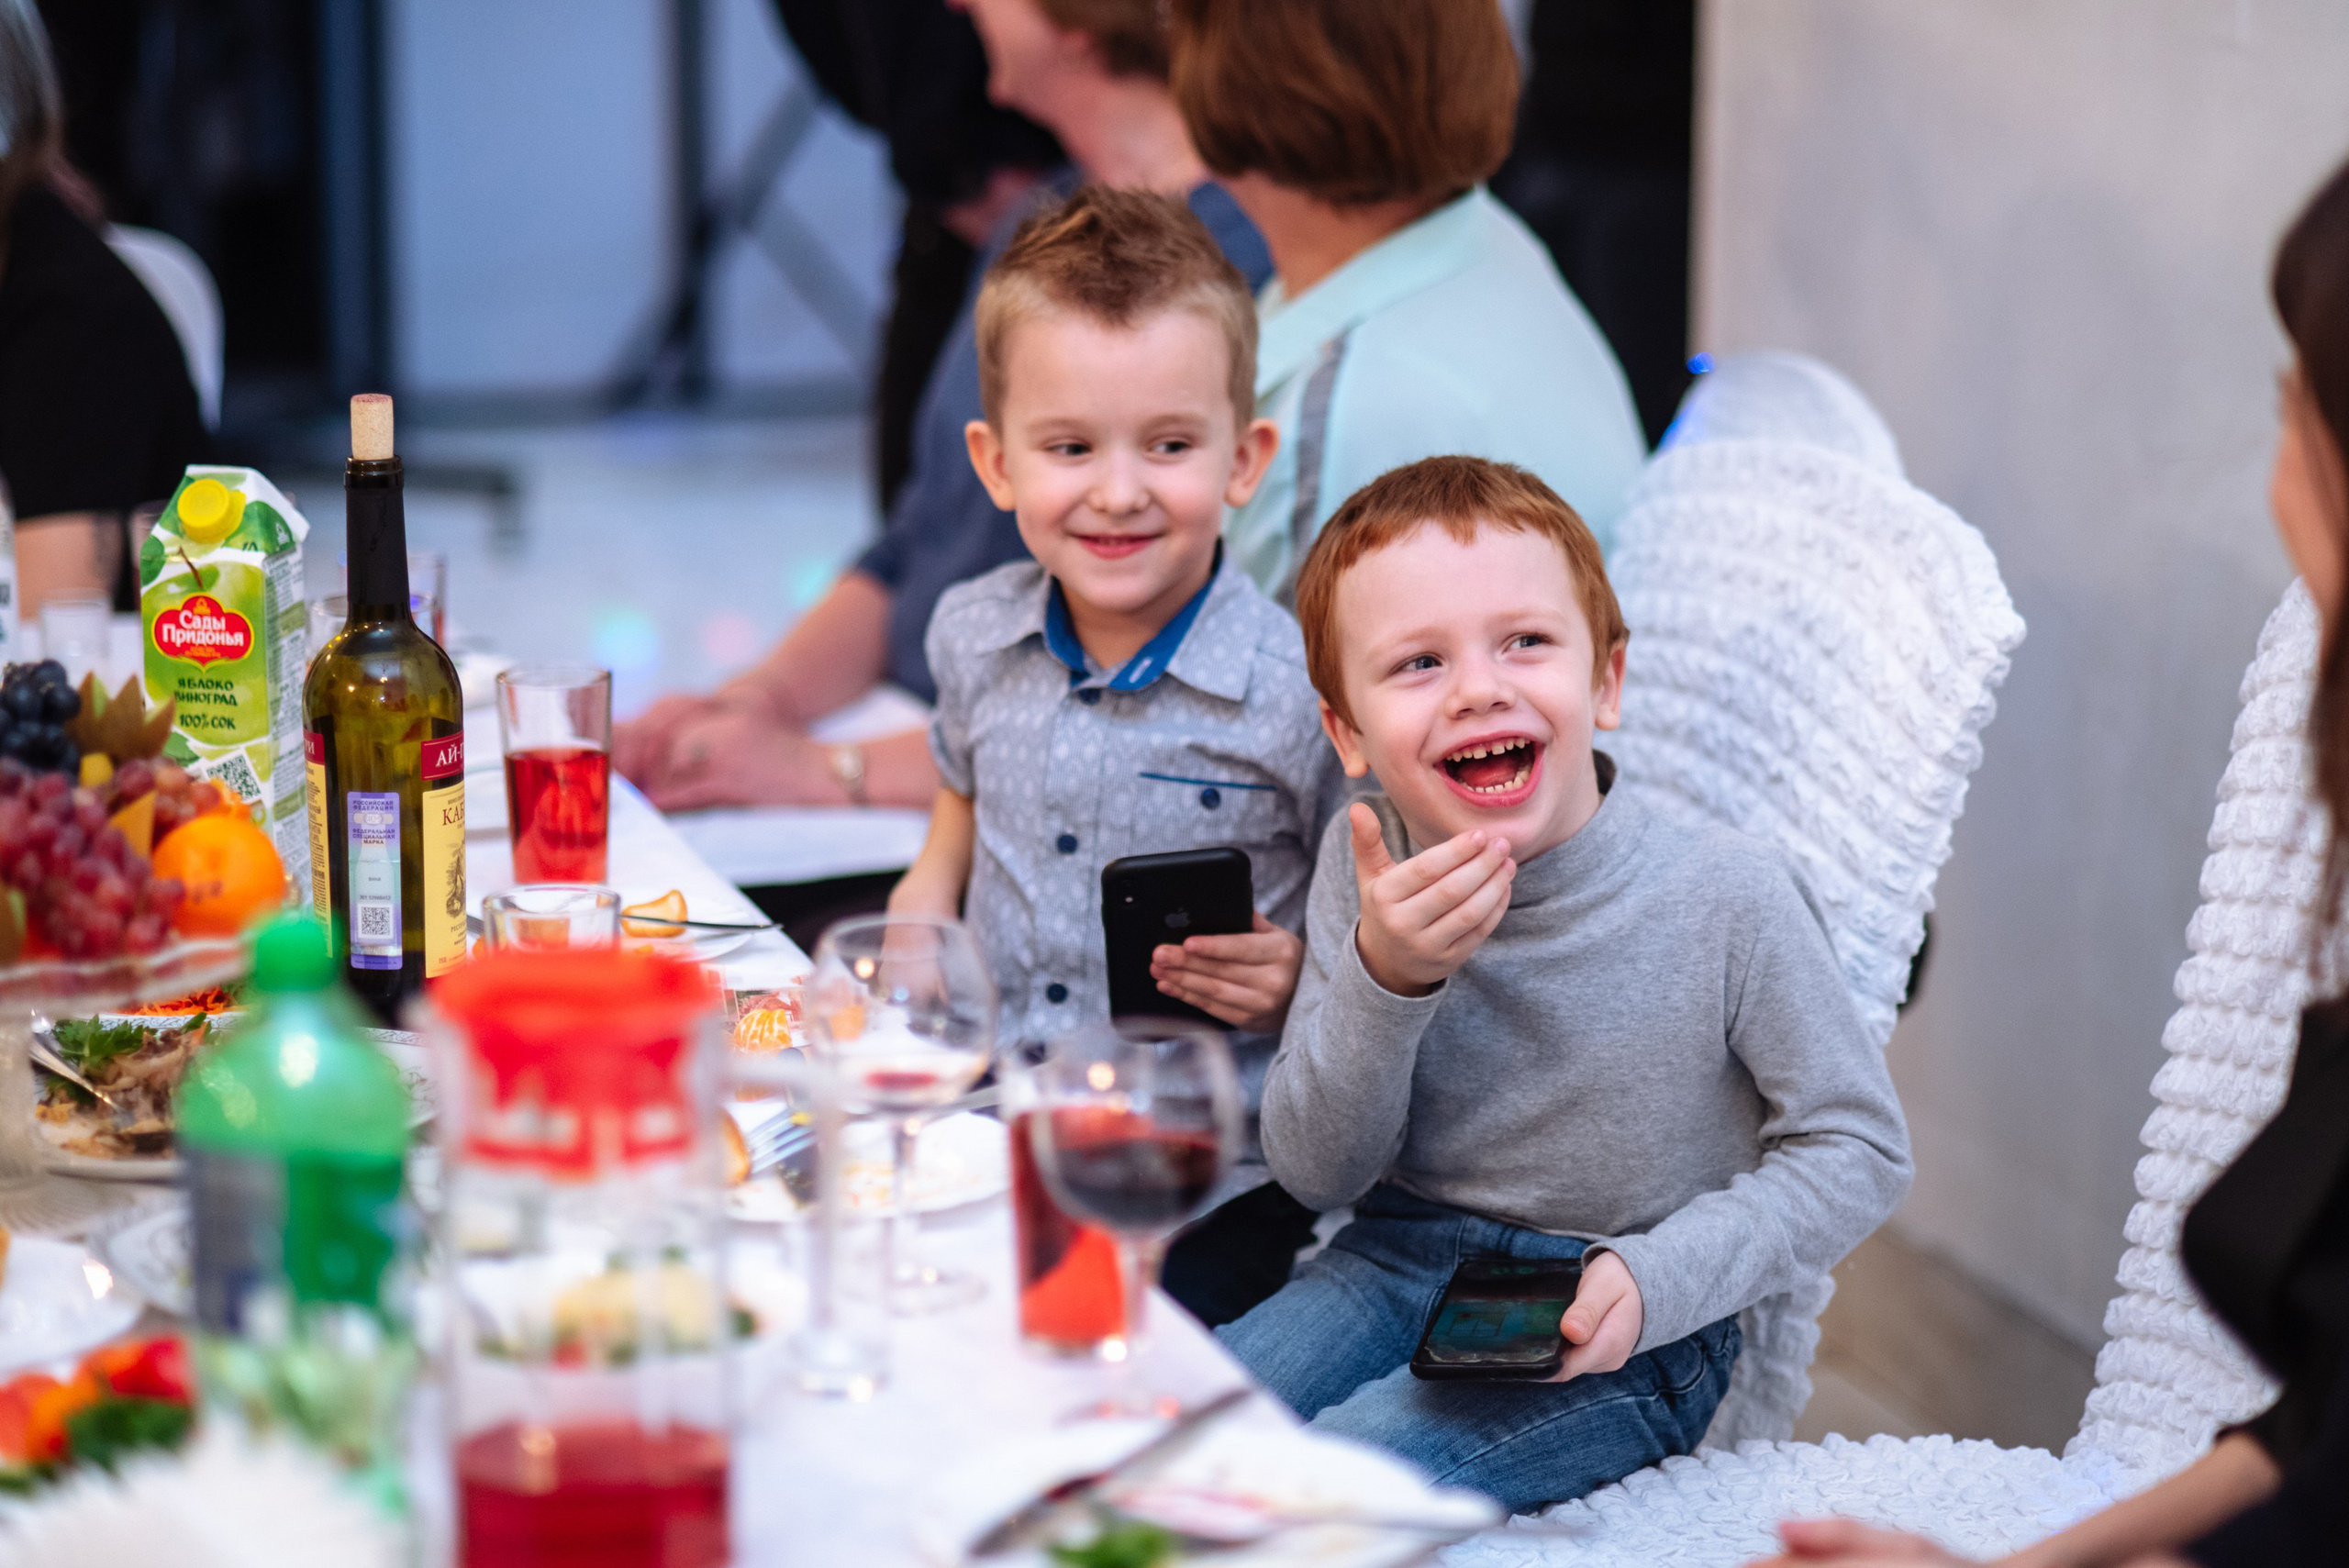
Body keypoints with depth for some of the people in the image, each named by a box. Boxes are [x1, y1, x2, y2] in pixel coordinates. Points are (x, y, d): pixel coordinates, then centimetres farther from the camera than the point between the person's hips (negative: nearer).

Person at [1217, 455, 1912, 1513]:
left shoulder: (1727, 899, -17)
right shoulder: (1368, 864, -7)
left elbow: (1857, 1150, -6)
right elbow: (1315, 1173, -4)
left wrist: (1655, 1278, -21)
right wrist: (1383, 979, -23)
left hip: (1630, 1339, -4)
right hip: (1400, 1263, 4)